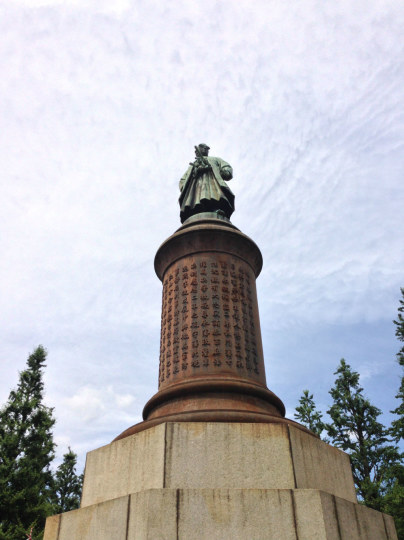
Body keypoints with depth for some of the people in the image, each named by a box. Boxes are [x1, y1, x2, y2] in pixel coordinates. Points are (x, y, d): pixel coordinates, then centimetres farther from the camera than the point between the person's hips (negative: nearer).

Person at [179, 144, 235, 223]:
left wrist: (210, 167, 3)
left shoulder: (215, 160, 36)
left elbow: (228, 171, 18)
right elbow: (182, 182, 28)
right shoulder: (192, 166, 43)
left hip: (213, 183, -1)